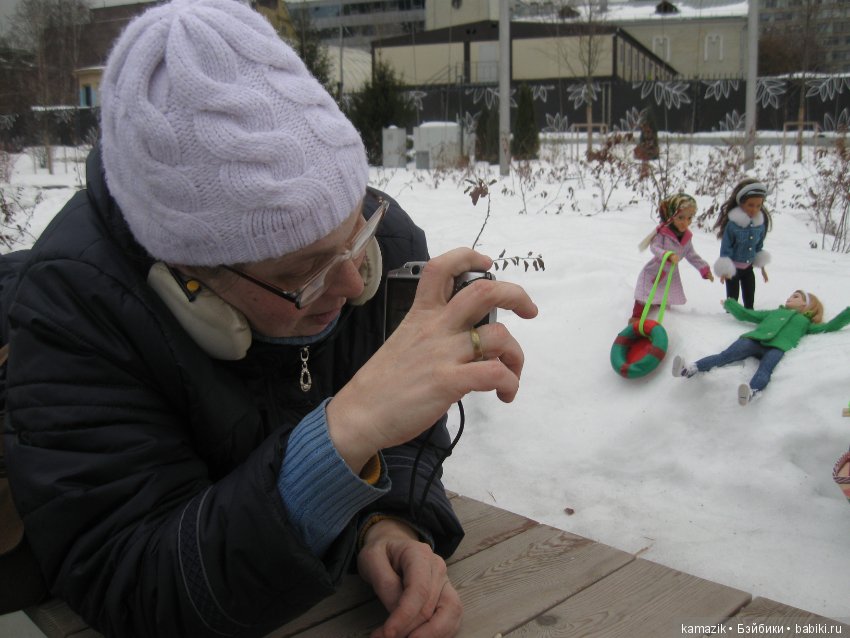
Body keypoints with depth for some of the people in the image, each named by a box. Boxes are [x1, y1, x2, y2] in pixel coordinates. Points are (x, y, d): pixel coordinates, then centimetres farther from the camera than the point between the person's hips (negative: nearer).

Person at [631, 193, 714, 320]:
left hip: (671, 274, 6)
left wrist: (705, 269, -4)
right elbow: (655, 247, -39)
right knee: (644, 298, -4)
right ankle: (636, 318, 8)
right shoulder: (662, 232, -27)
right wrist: (668, 255, -57)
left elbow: (692, 256, 2)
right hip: (653, 272, -6)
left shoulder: (687, 237, -6)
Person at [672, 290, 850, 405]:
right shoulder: (774, 312, 42)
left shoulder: (805, 322, 38)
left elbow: (830, 326, 28)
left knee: (765, 370, -35)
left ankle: (752, 391, -65)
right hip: (754, 340, 2)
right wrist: (729, 303, 42)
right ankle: (691, 369, -44)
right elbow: (745, 314, 41)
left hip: (777, 347, -2)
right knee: (724, 356, -24)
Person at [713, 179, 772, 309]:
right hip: (733, 267, -5)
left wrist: (762, 266, 13)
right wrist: (724, 269, -14)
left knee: (749, 297, 15)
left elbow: (759, 246, 8)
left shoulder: (760, 223, -5)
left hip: (748, 267, 5)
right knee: (732, 297, 5)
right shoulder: (733, 224, -22)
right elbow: (725, 247, -16)